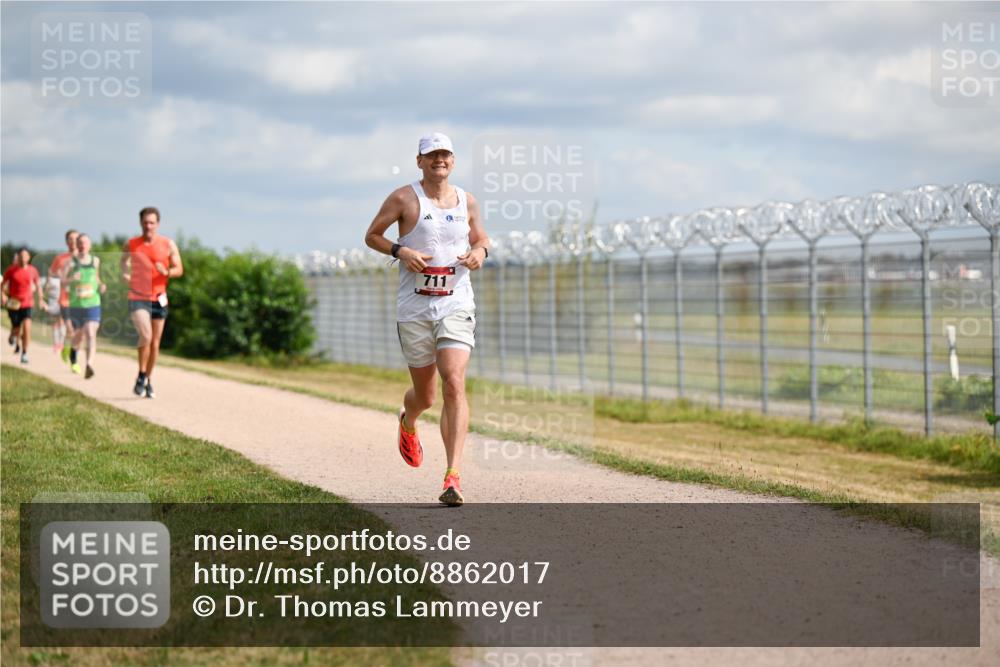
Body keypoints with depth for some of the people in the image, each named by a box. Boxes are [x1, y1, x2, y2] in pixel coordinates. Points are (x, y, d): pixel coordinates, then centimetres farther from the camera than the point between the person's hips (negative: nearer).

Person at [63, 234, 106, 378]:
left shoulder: (95, 261, 8)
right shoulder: (71, 263, -2)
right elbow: (62, 281, -7)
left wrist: (101, 285, 6)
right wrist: (71, 279, -27)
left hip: (93, 305, 1)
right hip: (76, 305, -1)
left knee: (91, 335, -19)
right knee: (78, 335, 15)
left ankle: (89, 365, -32)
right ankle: (74, 360, 47)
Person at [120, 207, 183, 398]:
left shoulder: (168, 245, 1)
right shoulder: (131, 245, 2)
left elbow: (179, 269, 3)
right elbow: (124, 262, 23)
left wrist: (167, 272, -18)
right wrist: (126, 275, 4)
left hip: (159, 298, 2)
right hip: (138, 298, -2)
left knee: (155, 343, 6)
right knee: (145, 336, -21)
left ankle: (149, 381, 23)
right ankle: (141, 376, -5)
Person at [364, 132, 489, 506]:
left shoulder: (467, 201, 8)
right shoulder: (404, 198, -1)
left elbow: (480, 237, 24)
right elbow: (372, 236, 6)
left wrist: (480, 251, 1)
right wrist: (400, 251, -12)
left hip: (456, 306, 1)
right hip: (414, 308, -1)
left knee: (454, 384, -18)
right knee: (425, 396, 9)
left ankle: (453, 476, -20)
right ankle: (407, 423, 49)